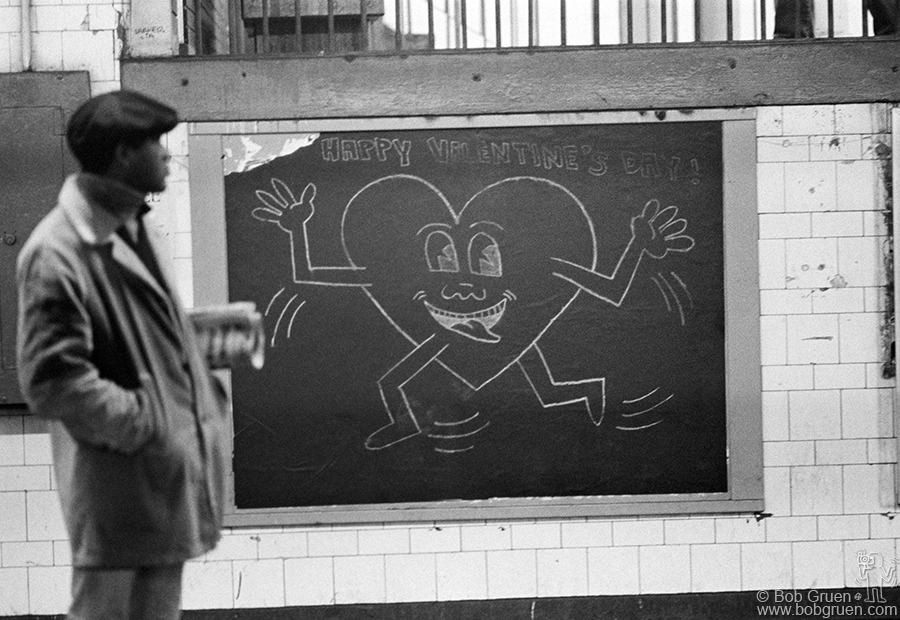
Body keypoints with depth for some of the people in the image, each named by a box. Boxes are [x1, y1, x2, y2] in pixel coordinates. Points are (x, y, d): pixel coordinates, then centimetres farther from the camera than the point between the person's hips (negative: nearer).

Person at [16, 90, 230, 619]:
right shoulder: (58, 253, -19)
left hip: (169, 473, 9)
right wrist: (144, 423, -16)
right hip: (120, 490, -9)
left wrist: (203, 406, 10)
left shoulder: (135, 227, 11)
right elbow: (51, 381, -20)